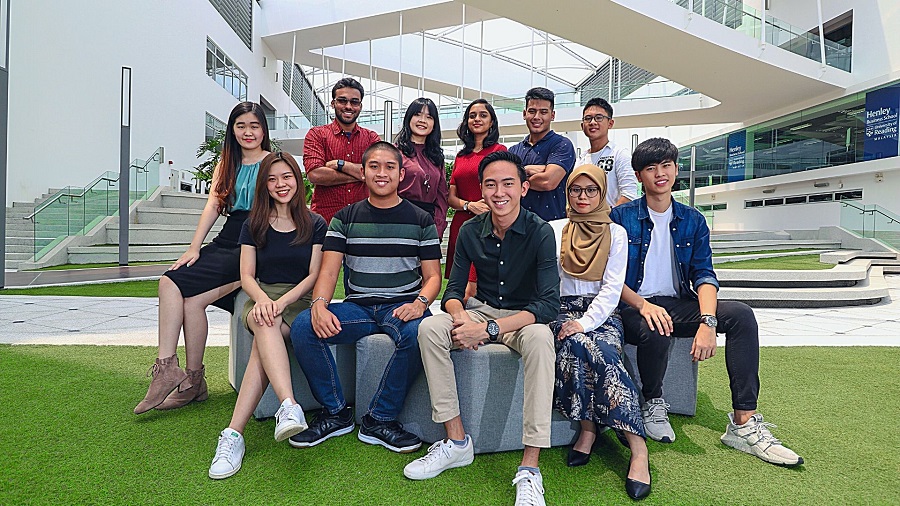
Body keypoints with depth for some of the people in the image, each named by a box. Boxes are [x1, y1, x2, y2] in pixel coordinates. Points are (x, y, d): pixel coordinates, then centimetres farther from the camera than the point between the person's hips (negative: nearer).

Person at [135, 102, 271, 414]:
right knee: (170, 282, -18)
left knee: (192, 297, -20)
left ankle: (193, 381, -6)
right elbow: (213, 205, 10)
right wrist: (194, 247, -4)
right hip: (227, 242, 6)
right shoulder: (225, 165, 22)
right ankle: (166, 368, -17)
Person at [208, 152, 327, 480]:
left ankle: (233, 434, -39)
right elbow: (247, 276, 6)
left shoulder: (315, 225, 8)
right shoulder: (254, 226, 14)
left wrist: (282, 301, -17)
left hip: (300, 299, -1)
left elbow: (314, 275, 0)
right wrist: (262, 299, -18)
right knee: (265, 324, -37)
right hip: (261, 296, 1)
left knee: (262, 344, -32)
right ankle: (290, 408, -53)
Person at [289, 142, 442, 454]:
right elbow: (328, 271, 1)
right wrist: (319, 304, -20)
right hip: (357, 307, 2)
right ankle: (335, 413, -4)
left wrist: (419, 303, -18)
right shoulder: (345, 219, 11)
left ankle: (379, 420, -15)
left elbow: (432, 276, 5)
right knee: (302, 327, -23)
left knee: (418, 332, -36)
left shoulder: (420, 220, 7)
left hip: (402, 305, -1)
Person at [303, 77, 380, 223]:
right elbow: (315, 175, -11)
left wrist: (340, 164, -10)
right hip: (326, 219, -2)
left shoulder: (371, 137, 12)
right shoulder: (317, 134, 5)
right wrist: (361, 174, -7)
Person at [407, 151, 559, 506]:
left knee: (540, 337, -37)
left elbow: (548, 304, -24)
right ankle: (457, 442, -14)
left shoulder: (540, 232, -16)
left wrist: (489, 329, -35)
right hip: (481, 310, 4)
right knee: (430, 328, -22)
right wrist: (460, 316, -27)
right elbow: (453, 290, -1)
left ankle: (530, 468, -31)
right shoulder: (471, 232, -4)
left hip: (523, 318, -3)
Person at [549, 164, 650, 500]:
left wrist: (586, 322, -16)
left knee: (601, 350, -32)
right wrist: (572, 321, -12)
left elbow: (612, 288, -1)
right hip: (565, 308, 1)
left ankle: (638, 447, -28)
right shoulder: (554, 230, 11)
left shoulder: (616, 233, 9)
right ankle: (588, 428, -19)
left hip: (603, 312, 0)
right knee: (575, 344, -33)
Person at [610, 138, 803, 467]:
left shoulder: (692, 221, 10)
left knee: (741, 314, -20)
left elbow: (703, 274, -1)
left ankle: (744, 424, -19)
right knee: (656, 331, -37)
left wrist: (707, 321, -19)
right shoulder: (621, 217, 0)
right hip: (635, 308, -4)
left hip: (678, 305, 4)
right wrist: (643, 305, -25)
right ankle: (653, 404, -5)